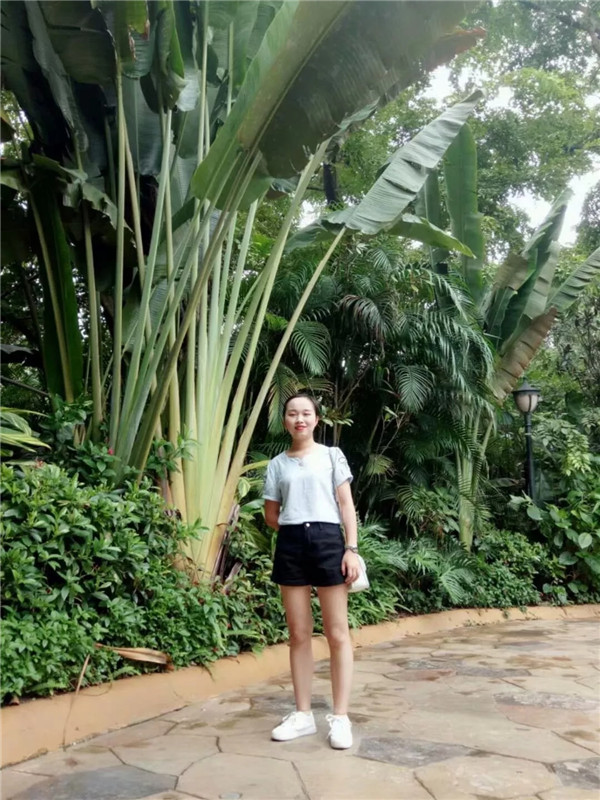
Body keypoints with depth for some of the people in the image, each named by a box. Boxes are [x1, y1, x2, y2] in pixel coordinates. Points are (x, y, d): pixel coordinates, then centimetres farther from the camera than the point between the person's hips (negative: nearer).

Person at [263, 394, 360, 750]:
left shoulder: (332, 455, 6)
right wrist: (296, 527, 1)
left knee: (337, 633, -1)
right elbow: (272, 516, 14)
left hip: (328, 540, -2)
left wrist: (352, 549, -7)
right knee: (299, 634, 7)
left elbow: (346, 505, 1)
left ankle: (341, 717, 5)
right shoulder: (277, 464, 11)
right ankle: (303, 714, 16)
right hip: (291, 545, 3)